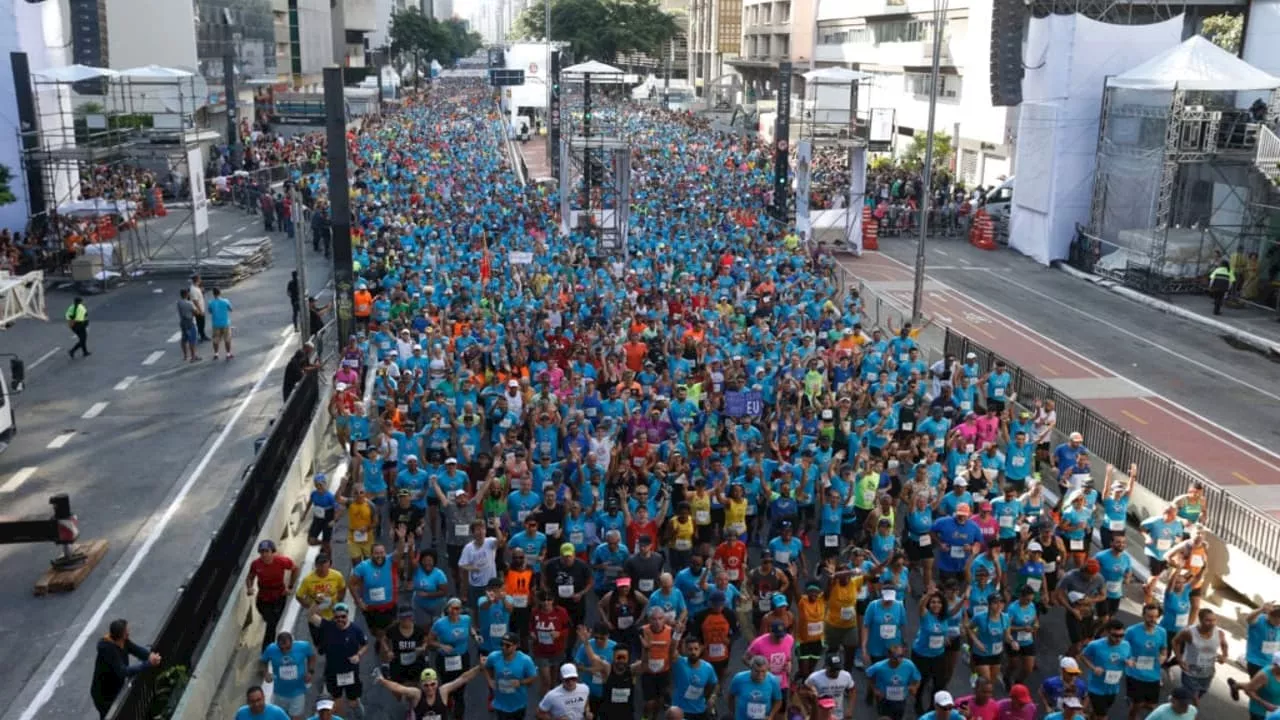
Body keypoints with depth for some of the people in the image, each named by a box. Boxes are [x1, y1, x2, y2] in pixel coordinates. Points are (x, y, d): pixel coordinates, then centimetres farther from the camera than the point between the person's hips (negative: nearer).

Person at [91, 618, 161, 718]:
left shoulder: (124, 642, -9)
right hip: (104, 696, -8)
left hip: (116, 690, 8)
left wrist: (150, 655, -29)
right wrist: (148, 664, -37)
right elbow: (123, 671, -36)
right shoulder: (107, 649, -32)